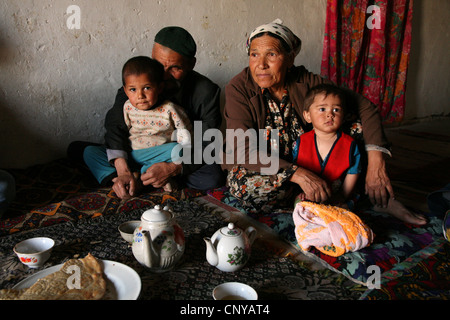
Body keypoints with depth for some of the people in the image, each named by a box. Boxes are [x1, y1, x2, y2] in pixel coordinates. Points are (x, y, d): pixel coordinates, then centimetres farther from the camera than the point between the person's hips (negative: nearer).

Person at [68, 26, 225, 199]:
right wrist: (123, 170, -34)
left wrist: (173, 168, -35)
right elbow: (115, 123, -18)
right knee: (76, 149, -8)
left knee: (213, 177, -35)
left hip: (182, 160, -1)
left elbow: (207, 145, -18)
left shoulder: (206, 92, -16)